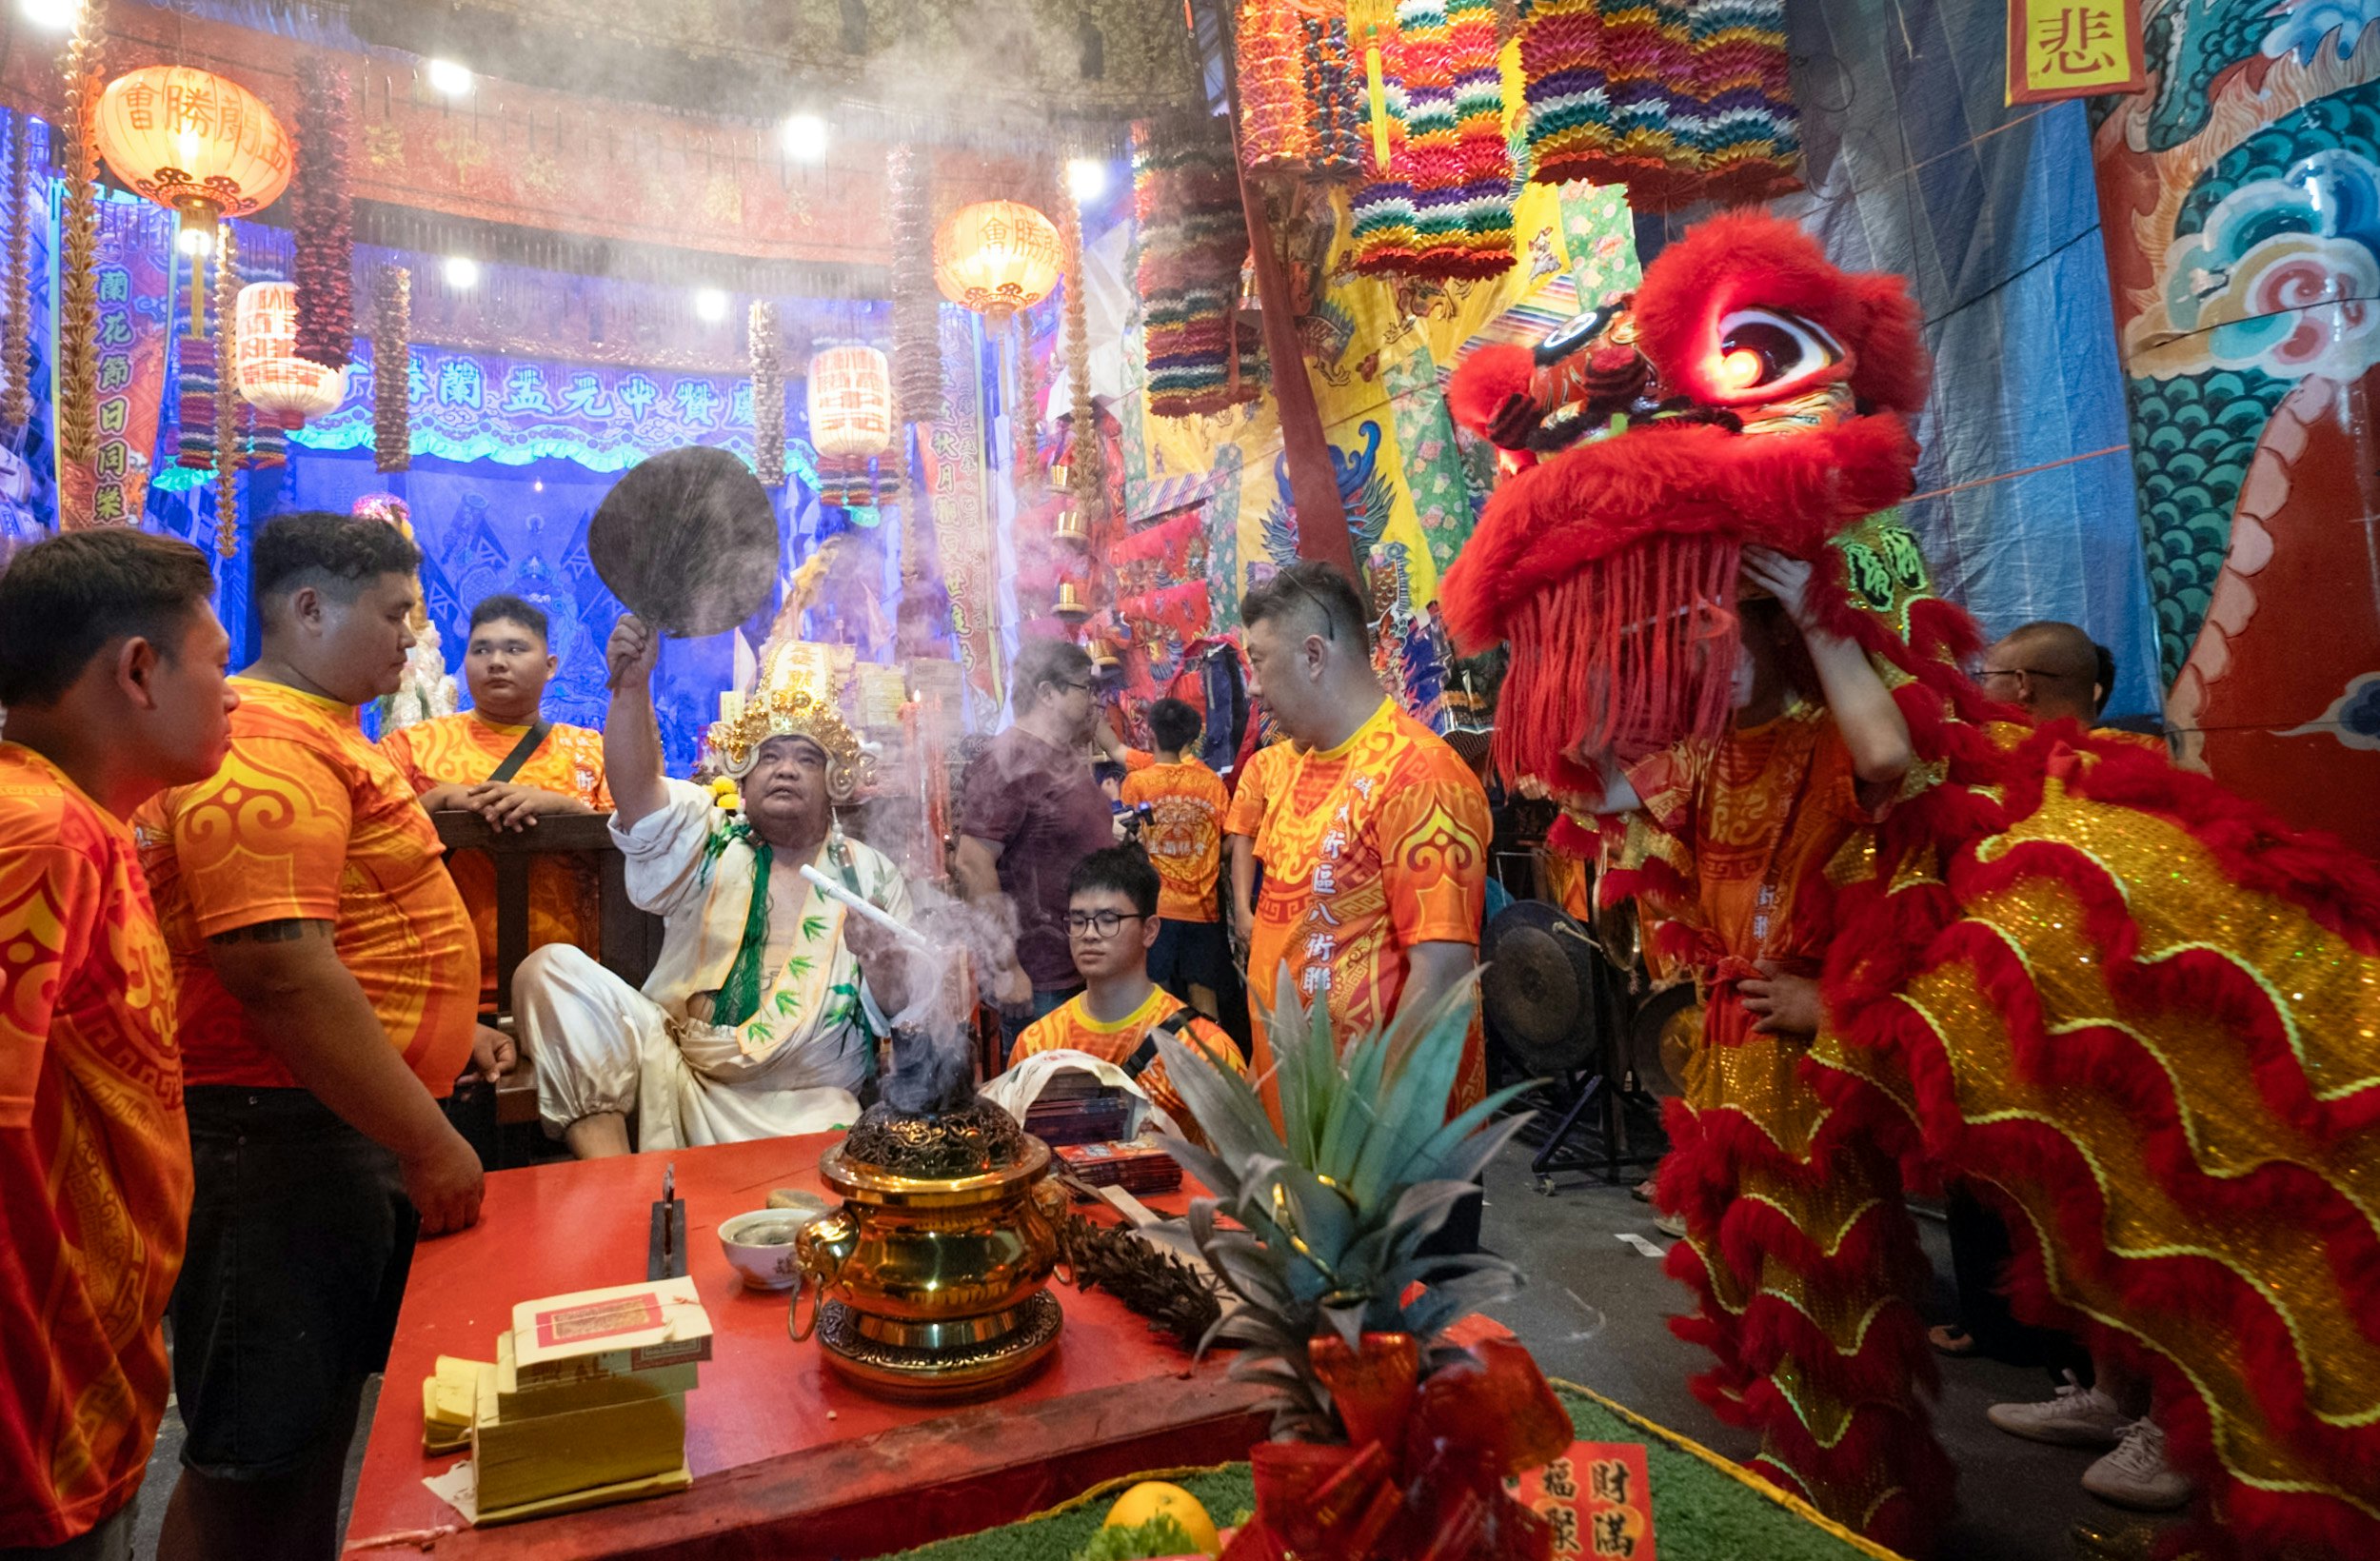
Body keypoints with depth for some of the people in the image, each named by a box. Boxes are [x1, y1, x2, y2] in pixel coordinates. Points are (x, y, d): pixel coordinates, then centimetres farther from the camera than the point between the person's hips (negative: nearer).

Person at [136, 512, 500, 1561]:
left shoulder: (320, 732, 16)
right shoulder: (264, 749, -19)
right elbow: (282, 974, -27)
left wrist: (445, 1031, 20)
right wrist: (429, 1144, -22)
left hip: (346, 1134, 10)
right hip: (282, 1144, -10)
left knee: (318, 1424, 21)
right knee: (253, 1469, 2)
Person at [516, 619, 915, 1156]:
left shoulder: (870, 874, 11)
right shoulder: (707, 841, 12)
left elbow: (913, 1018, 5)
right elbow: (637, 790, -10)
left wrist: (883, 971, -17)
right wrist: (631, 686, -24)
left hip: (804, 1104, -3)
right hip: (674, 1071, 3)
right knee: (551, 969, -18)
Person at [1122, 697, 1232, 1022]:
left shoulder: (1136, 782, -6)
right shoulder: (1212, 782, -2)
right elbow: (1227, 847, -1)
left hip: (1154, 906, -1)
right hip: (1202, 906, 2)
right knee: (1203, 994, 8)